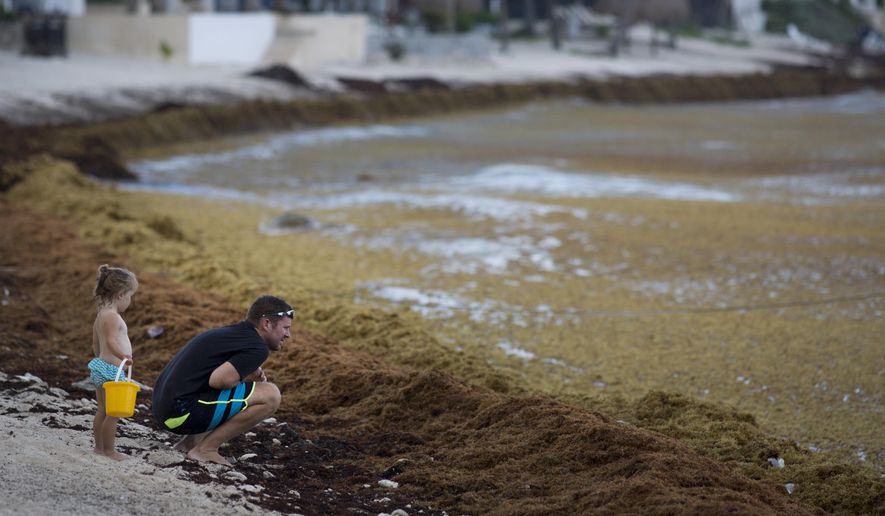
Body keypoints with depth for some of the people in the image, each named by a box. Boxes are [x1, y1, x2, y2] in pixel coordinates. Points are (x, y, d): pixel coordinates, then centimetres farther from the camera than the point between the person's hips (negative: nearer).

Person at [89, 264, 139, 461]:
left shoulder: (101, 315, 13)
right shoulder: (112, 317, -18)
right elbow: (111, 341, -30)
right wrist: (122, 355, -41)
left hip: (100, 366, 10)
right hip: (111, 370, -10)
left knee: (102, 410, 18)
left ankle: (99, 446, 26)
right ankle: (108, 450, 5)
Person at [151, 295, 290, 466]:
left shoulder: (234, 332, 19)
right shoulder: (258, 348, -10)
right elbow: (218, 380, -21)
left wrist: (250, 376, 8)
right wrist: (246, 380, -1)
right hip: (182, 412, -10)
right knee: (270, 395, -11)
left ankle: (192, 441, 14)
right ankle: (206, 448, -7)